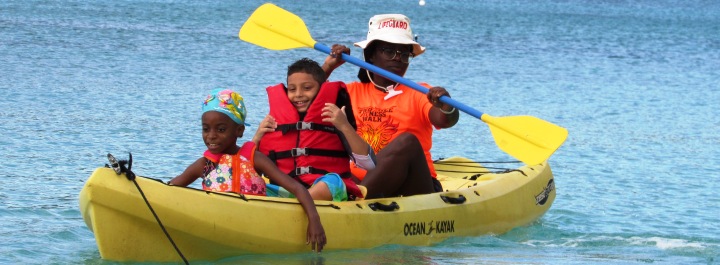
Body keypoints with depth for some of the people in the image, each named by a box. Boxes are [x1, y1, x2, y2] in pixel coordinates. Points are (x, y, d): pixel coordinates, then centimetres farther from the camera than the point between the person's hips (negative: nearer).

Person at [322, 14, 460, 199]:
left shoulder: (417, 94, 5)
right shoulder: (353, 92, 17)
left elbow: (445, 121, -13)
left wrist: (445, 106, -37)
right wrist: (328, 66, 7)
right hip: (358, 182, 3)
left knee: (407, 141, -33)